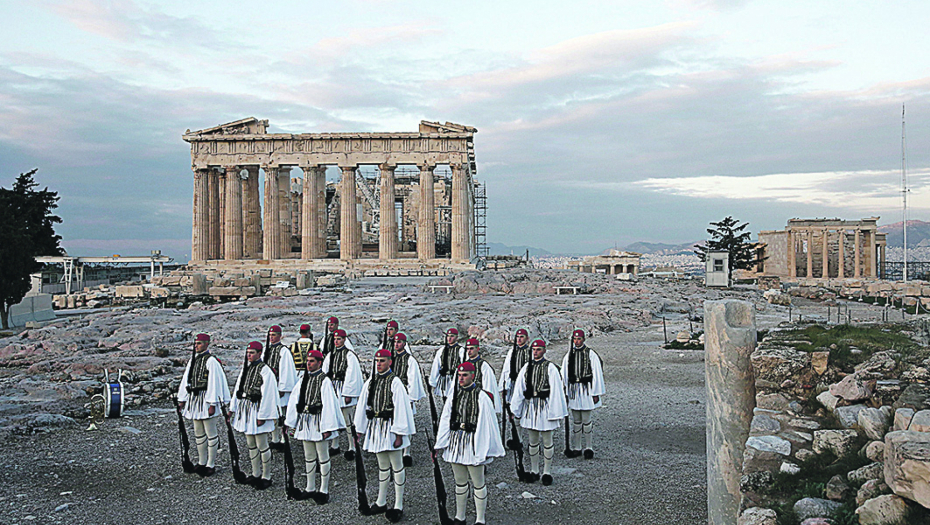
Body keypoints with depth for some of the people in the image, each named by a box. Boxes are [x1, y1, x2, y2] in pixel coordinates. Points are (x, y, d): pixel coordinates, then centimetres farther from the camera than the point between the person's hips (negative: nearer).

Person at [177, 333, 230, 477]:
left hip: (206, 399, -8)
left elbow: (214, 384, -15)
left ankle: (211, 465, 7)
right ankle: (202, 462, 27)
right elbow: (186, 380, 15)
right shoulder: (193, 360, 11)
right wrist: (182, 399, 13)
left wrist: (212, 404, -18)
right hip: (194, 399, 8)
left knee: (211, 433, 0)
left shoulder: (211, 361, -12)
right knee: (198, 433, 16)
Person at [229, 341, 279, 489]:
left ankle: (266, 477, 10)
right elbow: (238, 388, 16)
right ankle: (256, 474, 27)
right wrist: (233, 408, 13)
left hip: (257, 409, -8)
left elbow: (267, 395, -16)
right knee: (251, 444, 15)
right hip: (245, 409, 8)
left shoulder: (264, 370, -13)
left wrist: (262, 416, -17)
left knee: (262, 446, -1)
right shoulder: (246, 368, 9)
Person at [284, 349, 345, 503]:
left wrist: (327, 428, -17)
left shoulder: (324, 381, -12)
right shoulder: (303, 379, 8)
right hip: (305, 421, 7)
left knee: (323, 457, 3)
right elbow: (295, 400, 11)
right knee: (309, 456, 15)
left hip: (319, 422, -7)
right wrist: (292, 423, 9)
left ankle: (324, 491, 12)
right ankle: (310, 488, 27)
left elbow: (329, 405, -15)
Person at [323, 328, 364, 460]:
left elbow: (351, 376, -10)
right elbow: (325, 373, 13)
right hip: (332, 389, 6)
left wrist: (348, 394, -12)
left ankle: (350, 448, 5)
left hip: (344, 390, -6)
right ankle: (334, 446, 23)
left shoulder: (349, 355, -8)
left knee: (347, 419, -3)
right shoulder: (330, 355, 11)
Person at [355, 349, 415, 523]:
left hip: (390, 426, -6)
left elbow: (400, 409, -14)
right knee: (382, 466, 17)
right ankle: (381, 503, 27)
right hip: (375, 427, 6)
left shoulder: (395, 382, -11)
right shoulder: (371, 382, 7)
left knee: (397, 466, 2)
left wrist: (399, 434, -16)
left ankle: (398, 506, 9)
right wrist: (360, 429, 12)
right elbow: (363, 406, 13)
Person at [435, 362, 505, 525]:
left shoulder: (481, 397, -10)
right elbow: (445, 420, 10)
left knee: (478, 483, 3)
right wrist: (439, 445, 9)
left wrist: (490, 448, -11)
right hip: (455, 443, 5)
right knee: (459, 482, 15)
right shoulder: (454, 396, 6)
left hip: (473, 443, -5)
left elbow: (489, 423, -10)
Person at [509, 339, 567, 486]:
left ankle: (547, 472, 16)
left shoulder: (550, 368, -7)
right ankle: (534, 471, 25)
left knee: (547, 441, 5)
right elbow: (518, 389, 8)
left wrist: (555, 412, -10)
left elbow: (555, 391, -8)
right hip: (530, 405, 4)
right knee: (532, 441, 13)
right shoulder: (527, 367, 6)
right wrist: (515, 410, 7)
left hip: (545, 406, -4)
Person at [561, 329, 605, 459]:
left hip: (586, 390, -4)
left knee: (586, 420, -1)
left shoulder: (591, 354, -4)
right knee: (576, 421, 9)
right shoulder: (569, 355, 7)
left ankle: (589, 448, 10)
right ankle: (576, 448, 16)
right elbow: (564, 375, 12)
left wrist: (596, 394, -5)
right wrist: (564, 393, 9)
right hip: (573, 389, 4)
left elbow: (596, 374, -3)